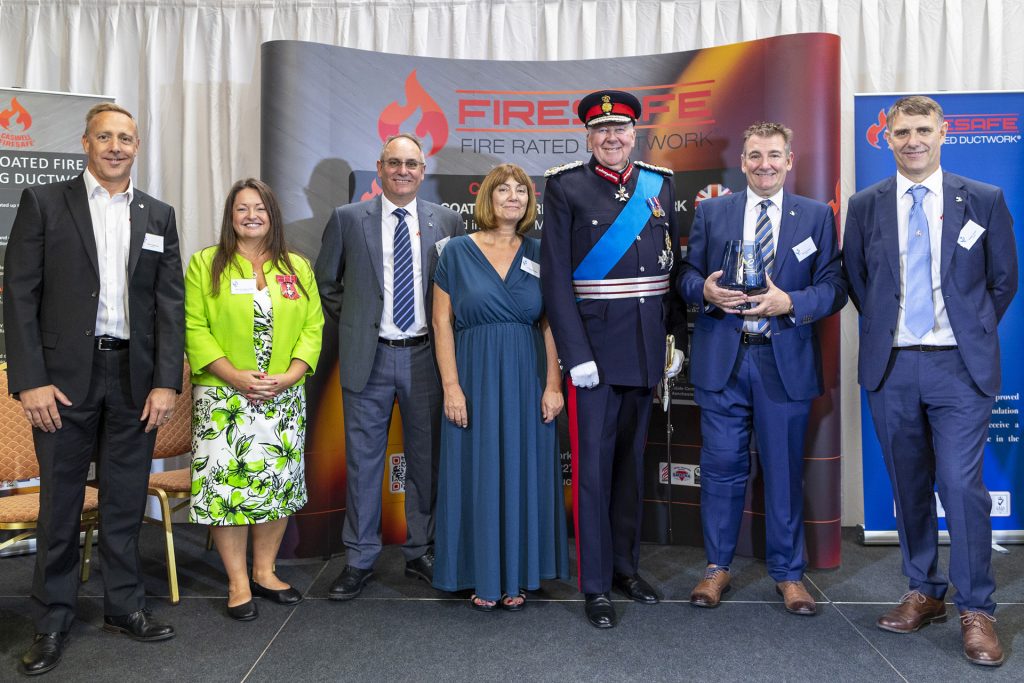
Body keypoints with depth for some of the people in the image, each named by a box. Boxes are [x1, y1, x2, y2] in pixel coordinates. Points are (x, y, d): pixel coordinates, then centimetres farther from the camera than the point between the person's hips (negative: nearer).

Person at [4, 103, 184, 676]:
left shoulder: (159, 215, 9)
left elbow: (170, 303, 5)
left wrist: (166, 382, -3)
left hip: (135, 378, 2)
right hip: (65, 377, -2)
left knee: (126, 500, 11)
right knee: (60, 503, 7)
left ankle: (125, 606, 25)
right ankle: (55, 620, 21)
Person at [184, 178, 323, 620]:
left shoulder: (297, 267, 10)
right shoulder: (205, 264, 2)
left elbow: (313, 327, 5)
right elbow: (194, 329, -5)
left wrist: (290, 375, -10)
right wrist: (235, 376, -16)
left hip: (284, 399, 3)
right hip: (223, 398, -3)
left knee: (279, 483, 8)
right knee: (226, 484, -2)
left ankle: (265, 572, 23)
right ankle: (238, 583, 11)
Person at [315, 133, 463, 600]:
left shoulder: (447, 222, 5)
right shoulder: (348, 219, 3)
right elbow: (326, 282, 11)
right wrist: (352, 327, 6)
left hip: (426, 356, 1)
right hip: (368, 357, -1)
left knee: (426, 458, 9)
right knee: (363, 460, 6)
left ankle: (421, 552, 25)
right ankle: (359, 559, 19)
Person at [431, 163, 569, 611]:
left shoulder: (538, 254, 6)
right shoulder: (458, 252, 0)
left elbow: (551, 325, 4)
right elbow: (442, 323, -2)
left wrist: (553, 384, -4)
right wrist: (451, 386, -10)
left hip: (527, 381, 2)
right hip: (476, 378, -2)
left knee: (523, 473, 7)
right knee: (478, 475, 5)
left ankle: (518, 575, 22)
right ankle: (483, 577, 19)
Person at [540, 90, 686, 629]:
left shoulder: (659, 184, 9)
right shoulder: (566, 186, -3)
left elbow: (673, 267, 11)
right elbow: (555, 278, -8)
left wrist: (678, 339, 6)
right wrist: (576, 355, -14)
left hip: (646, 349, 5)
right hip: (596, 348, -4)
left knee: (632, 462, 15)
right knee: (593, 468, 0)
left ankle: (626, 566, 30)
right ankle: (595, 584, 13)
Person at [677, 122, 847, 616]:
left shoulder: (817, 216, 7)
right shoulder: (710, 212, 10)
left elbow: (834, 288, 1)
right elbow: (687, 278, 9)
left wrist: (788, 303, -16)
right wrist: (705, 291, -14)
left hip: (786, 361, 0)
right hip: (722, 359, 1)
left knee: (784, 469, 8)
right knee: (721, 466, 6)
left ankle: (787, 572, 25)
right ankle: (717, 567, 22)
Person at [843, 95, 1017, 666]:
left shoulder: (985, 201, 3)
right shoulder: (865, 206, 6)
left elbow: (1004, 279, 10)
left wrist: (972, 333, 8)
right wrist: (883, 326, 8)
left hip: (960, 367, -2)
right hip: (891, 367, 2)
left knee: (962, 485, -7)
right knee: (909, 486, 11)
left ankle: (977, 610, 9)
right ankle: (925, 593, 26)